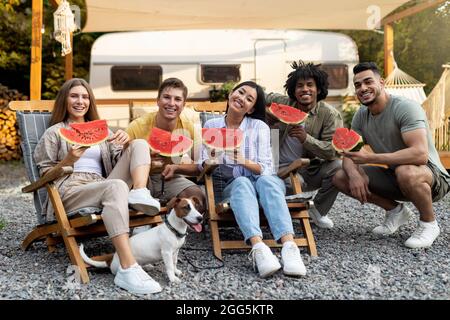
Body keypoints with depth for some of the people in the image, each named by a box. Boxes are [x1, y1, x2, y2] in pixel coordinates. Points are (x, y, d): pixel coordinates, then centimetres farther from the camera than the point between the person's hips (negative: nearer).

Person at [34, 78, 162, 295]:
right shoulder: (54, 132, 14)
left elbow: (120, 162, 16)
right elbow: (45, 175, 7)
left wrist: (126, 143, -6)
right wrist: (69, 160, -12)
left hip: (102, 187, 5)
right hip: (70, 191, -5)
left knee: (140, 144, -8)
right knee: (116, 186, -38)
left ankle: (140, 193, -39)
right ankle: (128, 269, -50)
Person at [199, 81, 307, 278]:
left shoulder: (259, 127, 3)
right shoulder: (211, 125, 9)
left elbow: (267, 169, -6)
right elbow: (202, 166, 5)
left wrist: (245, 162, -26)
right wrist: (211, 161, -18)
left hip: (263, 183, 0)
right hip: (232, 187, 0)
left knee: (266, 180, -35)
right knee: (242, 183, -34)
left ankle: (289, 246, -51)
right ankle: (259, 249, -55)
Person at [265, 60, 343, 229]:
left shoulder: (330, 115, -9)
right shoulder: (281, 103, -3)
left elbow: (333, 151, -18)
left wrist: (306, 138, -32)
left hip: (311, 169, 2)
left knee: (338, 167, -27)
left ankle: (318, 211, 1)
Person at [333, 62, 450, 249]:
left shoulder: (405, 108, -22)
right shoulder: (361, 115, 0)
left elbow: (420, 154, -35)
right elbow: (348, 156, -2)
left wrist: (369, 158, -35)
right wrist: (354, 175, -25)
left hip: (433, 178, -6)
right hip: (393, 176, 7)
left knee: (406, 172, -41)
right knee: (340, 177, -7)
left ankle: (429, 223, -9)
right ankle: (395, 211, 10)